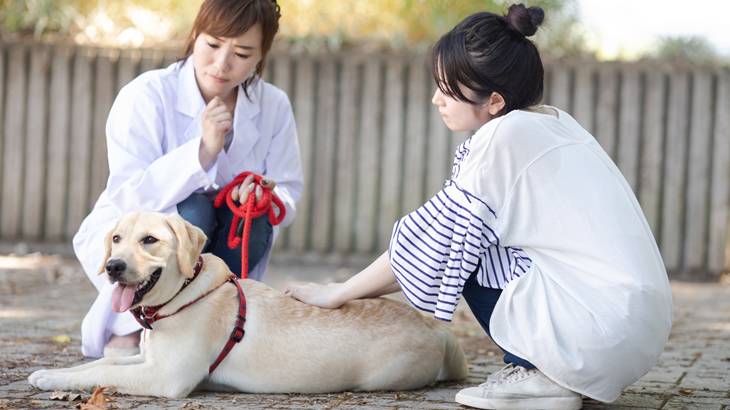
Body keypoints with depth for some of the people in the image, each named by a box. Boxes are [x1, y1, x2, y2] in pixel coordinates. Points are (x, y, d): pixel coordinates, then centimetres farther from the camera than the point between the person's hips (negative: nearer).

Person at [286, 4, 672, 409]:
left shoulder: (505, 136, -12)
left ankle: (536, 376, 0)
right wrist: (370, 288, 23)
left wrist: (338, 294, 8)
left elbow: (432, 242, -4)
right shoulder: (554, 124, 13)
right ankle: (543, 369, 13)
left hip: (599, 336, -9)